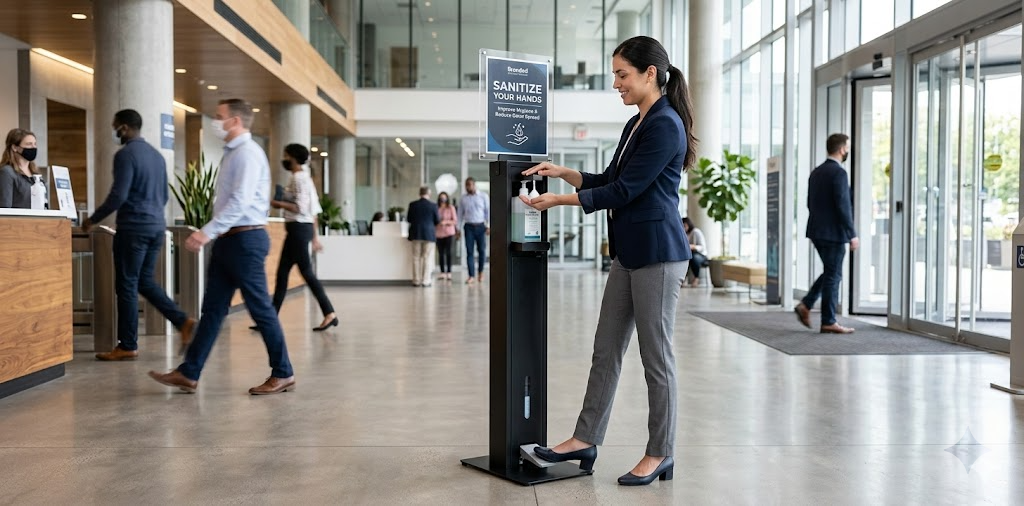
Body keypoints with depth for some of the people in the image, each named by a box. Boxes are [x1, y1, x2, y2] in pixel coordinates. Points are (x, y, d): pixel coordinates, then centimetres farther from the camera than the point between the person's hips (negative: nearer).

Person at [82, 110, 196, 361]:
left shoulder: (125, 155, -11)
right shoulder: (157, 155, 13)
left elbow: (118, 196, -17)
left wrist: (93, 219, -6)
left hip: (133, 228, -8)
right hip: (156, 227, 8)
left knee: (127, 286, 0)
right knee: (145, 281, 17)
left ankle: (127, 346, 6)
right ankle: (182, 321, 5)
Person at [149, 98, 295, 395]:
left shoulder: (247, 153, -13)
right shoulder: (232, 154, 17)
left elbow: (241, 202, -23)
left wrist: (208, 231, -26)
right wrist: (211, 235, 15)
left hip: (245, 238, -10)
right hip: (228, 240, 10)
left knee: (261, 309, -2)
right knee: (212, 309, 10)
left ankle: (283, 374, 8)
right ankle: (188, 374, 14)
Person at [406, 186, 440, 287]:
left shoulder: (412, 205, -3)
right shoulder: (433, 206, -8)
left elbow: (408, 219, 4)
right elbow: (437, 221, -1)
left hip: (416, 234, 2)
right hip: (429, 234, -2)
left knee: (416, 258, 9)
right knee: (428, 258, 3)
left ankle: (416, 281, 10)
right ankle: (426, 281, 0)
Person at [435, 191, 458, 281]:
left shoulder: (451, 208, 0)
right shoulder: (436, 208, 6)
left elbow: (455, 221, -2)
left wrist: (446, 222, -16)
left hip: (449, 233, -3)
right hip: (438, 233, 3)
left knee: (448, 253, -7)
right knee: (441, 253, 3)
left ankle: (449, 273, -5)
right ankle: (443, 273, 8)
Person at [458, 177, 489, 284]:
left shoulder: (483, 197, 3)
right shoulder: (463, 198, 7)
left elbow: (488, 212, 2)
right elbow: (460, 213, 10)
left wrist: (488, 226, -6)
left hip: (480, 226, -1)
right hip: (469, 227, 1)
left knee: (482, 250, 2)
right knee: (469, 251, -4)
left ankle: (480, 272, 23)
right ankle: (471, 276, -2)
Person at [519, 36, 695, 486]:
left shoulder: (666, 125, -14)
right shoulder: (636, 125, 15)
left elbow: (624, 191, -18)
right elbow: (607, 181, 20)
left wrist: (559, 201, -14)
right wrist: (563, 172, 7)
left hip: (658, 253, -9)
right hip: (629, 253, 9)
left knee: (656, 356, 1)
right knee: (606, 350, 11)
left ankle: (660, 454, 15)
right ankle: (585, 440, 20)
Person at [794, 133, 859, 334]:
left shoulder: (816, 172, 11)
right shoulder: (839, 172, -15)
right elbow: (843, 206, -20)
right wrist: (852, 234, -16)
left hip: (817, 231, 8)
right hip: (833, 233, -8)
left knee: (830, 273, 19)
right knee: (833, 276, 0)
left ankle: (806, 305, 11)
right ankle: (828, 322, 5)